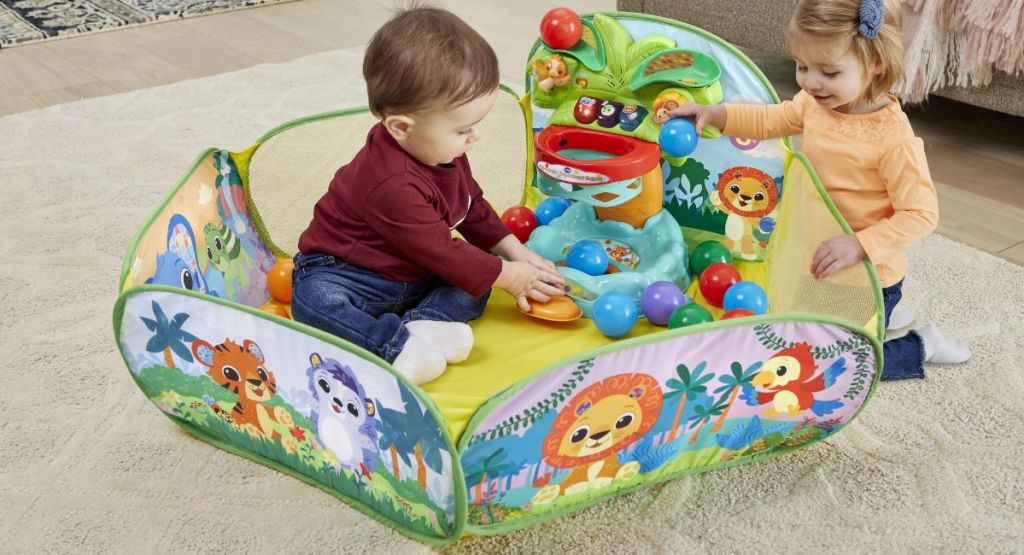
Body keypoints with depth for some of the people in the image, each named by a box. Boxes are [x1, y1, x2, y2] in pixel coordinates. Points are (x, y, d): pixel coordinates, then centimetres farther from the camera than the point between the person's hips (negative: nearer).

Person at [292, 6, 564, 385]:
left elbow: (473, 206, 10)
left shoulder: (443, 150, -6)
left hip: (414, 276, 8)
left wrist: (516, 252, 2)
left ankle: (420, 325, -26)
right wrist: (508, 276, -17)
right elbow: (441, 253, -26)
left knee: (479, 276, -7)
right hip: (345, 275, -8)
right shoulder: (391, 183, -34)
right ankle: (398, 345, -40)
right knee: (313, 301, -36)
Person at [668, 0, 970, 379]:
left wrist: (860, 244, -39)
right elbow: (770, 121, 9)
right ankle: (882, 316, 37)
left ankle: (921, 347, 21)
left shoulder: (893, 138, -30)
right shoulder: (815, 103, -8)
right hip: (824, 261, 8)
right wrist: (713, 114, -5)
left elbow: (921, 213, -27)